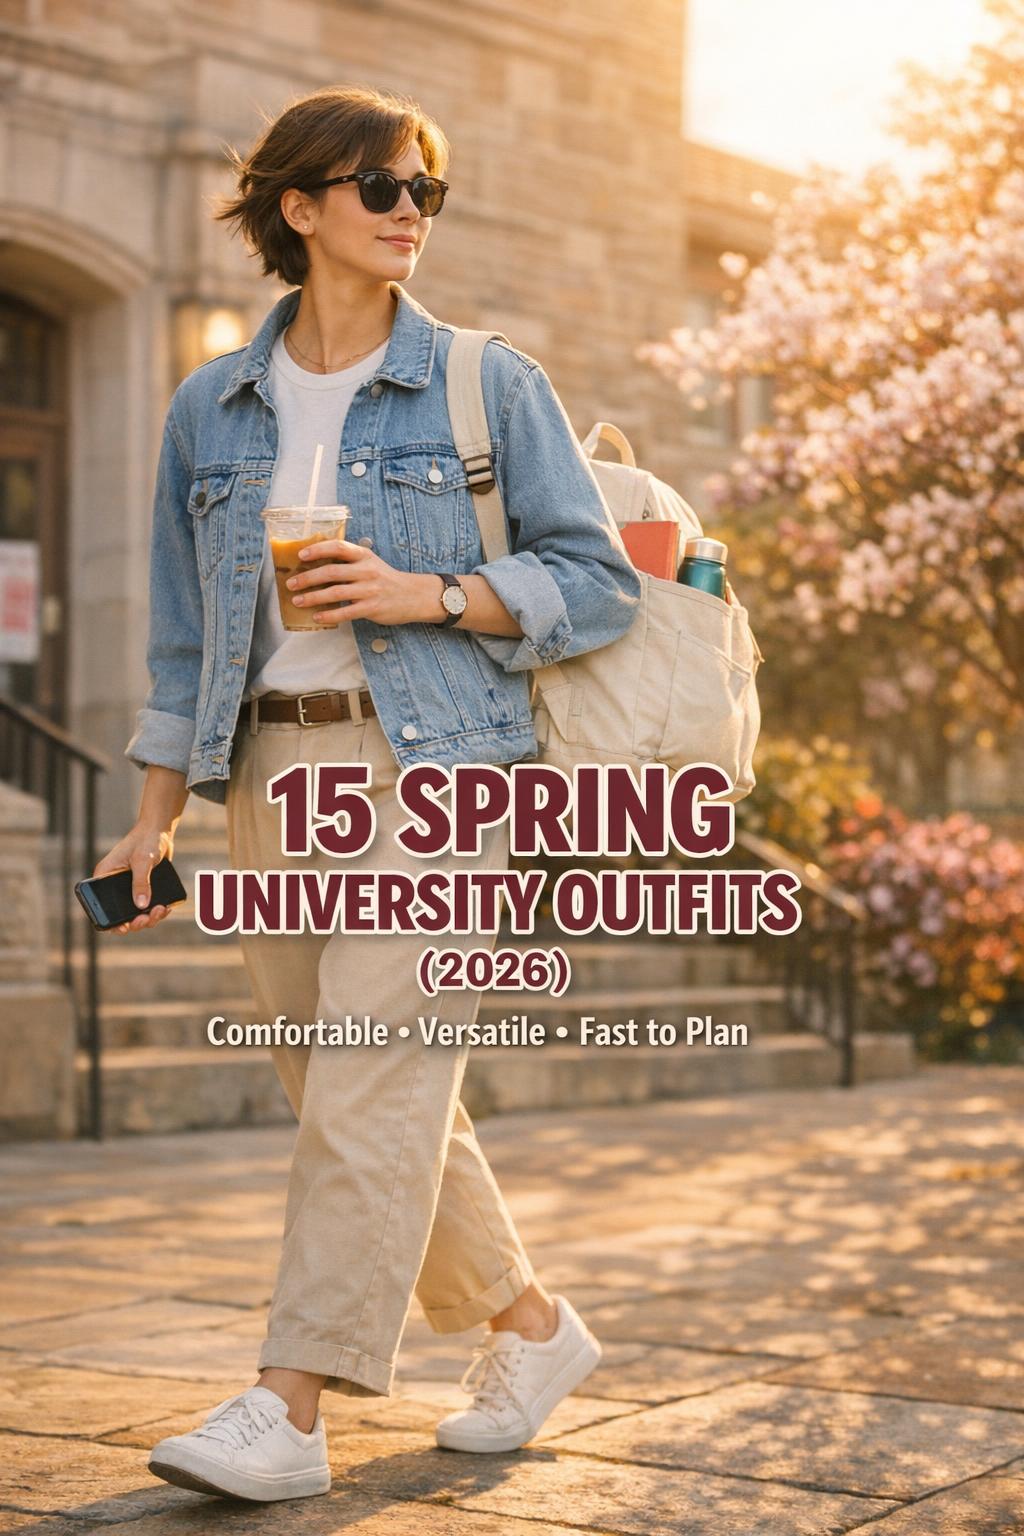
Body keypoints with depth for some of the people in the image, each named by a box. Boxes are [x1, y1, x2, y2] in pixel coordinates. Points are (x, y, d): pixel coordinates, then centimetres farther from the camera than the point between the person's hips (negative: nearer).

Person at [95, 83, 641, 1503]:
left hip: (431, 759, -4)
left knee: (375, 1088, -11)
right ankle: (533, 1327, 26)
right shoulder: (211, 410, 12)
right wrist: (159, 814, 10)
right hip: (272, 771, 5)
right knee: (351, 1096, 9)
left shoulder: (491, 387, 2)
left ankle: (291, 1411, -8)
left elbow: (599, 579, 1)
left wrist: (428, 596, -13)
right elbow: (183, 628, 15)